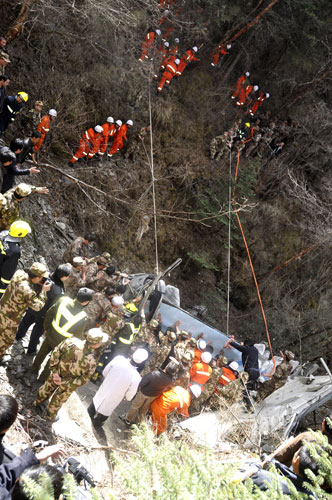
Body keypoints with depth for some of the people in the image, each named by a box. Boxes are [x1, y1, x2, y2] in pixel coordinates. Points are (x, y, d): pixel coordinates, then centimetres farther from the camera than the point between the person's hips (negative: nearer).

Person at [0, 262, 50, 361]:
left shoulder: (19, 273, -16)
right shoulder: (27, 290, -36)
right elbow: (37, 306, -23)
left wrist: (38, 286, -11)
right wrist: (43, 290, -18)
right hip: (8, 318, -8)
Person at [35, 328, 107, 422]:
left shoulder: (71, 341, -29)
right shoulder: (91, 362, -36)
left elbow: (55, 353, -18)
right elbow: (83, 380, -24)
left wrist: (54, 371, -11)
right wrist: (64, 382, -13)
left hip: (56, 374, 3)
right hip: (68, 385, -3)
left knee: (47, 388, 34)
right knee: (58, 400, 27)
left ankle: (38, 402, 62)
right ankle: (50, 416, 53)